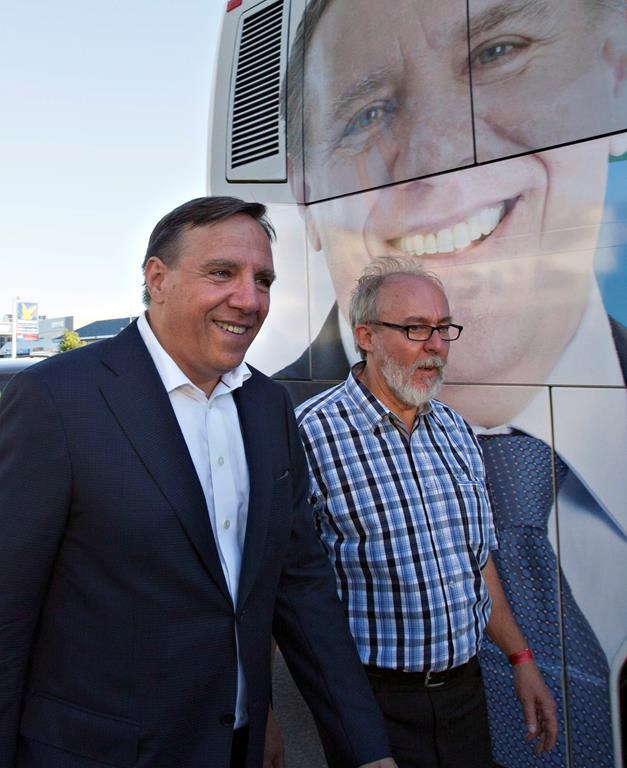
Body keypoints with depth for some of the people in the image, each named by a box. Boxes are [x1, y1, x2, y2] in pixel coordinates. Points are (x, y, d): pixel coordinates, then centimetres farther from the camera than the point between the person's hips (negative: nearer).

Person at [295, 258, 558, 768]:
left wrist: (521, 658, 13)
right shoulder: (311, 433, -19)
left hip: (464, 687, 7)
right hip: (371, 697, -6)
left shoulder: (455, 431, 3)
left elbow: (477, 557, 11)